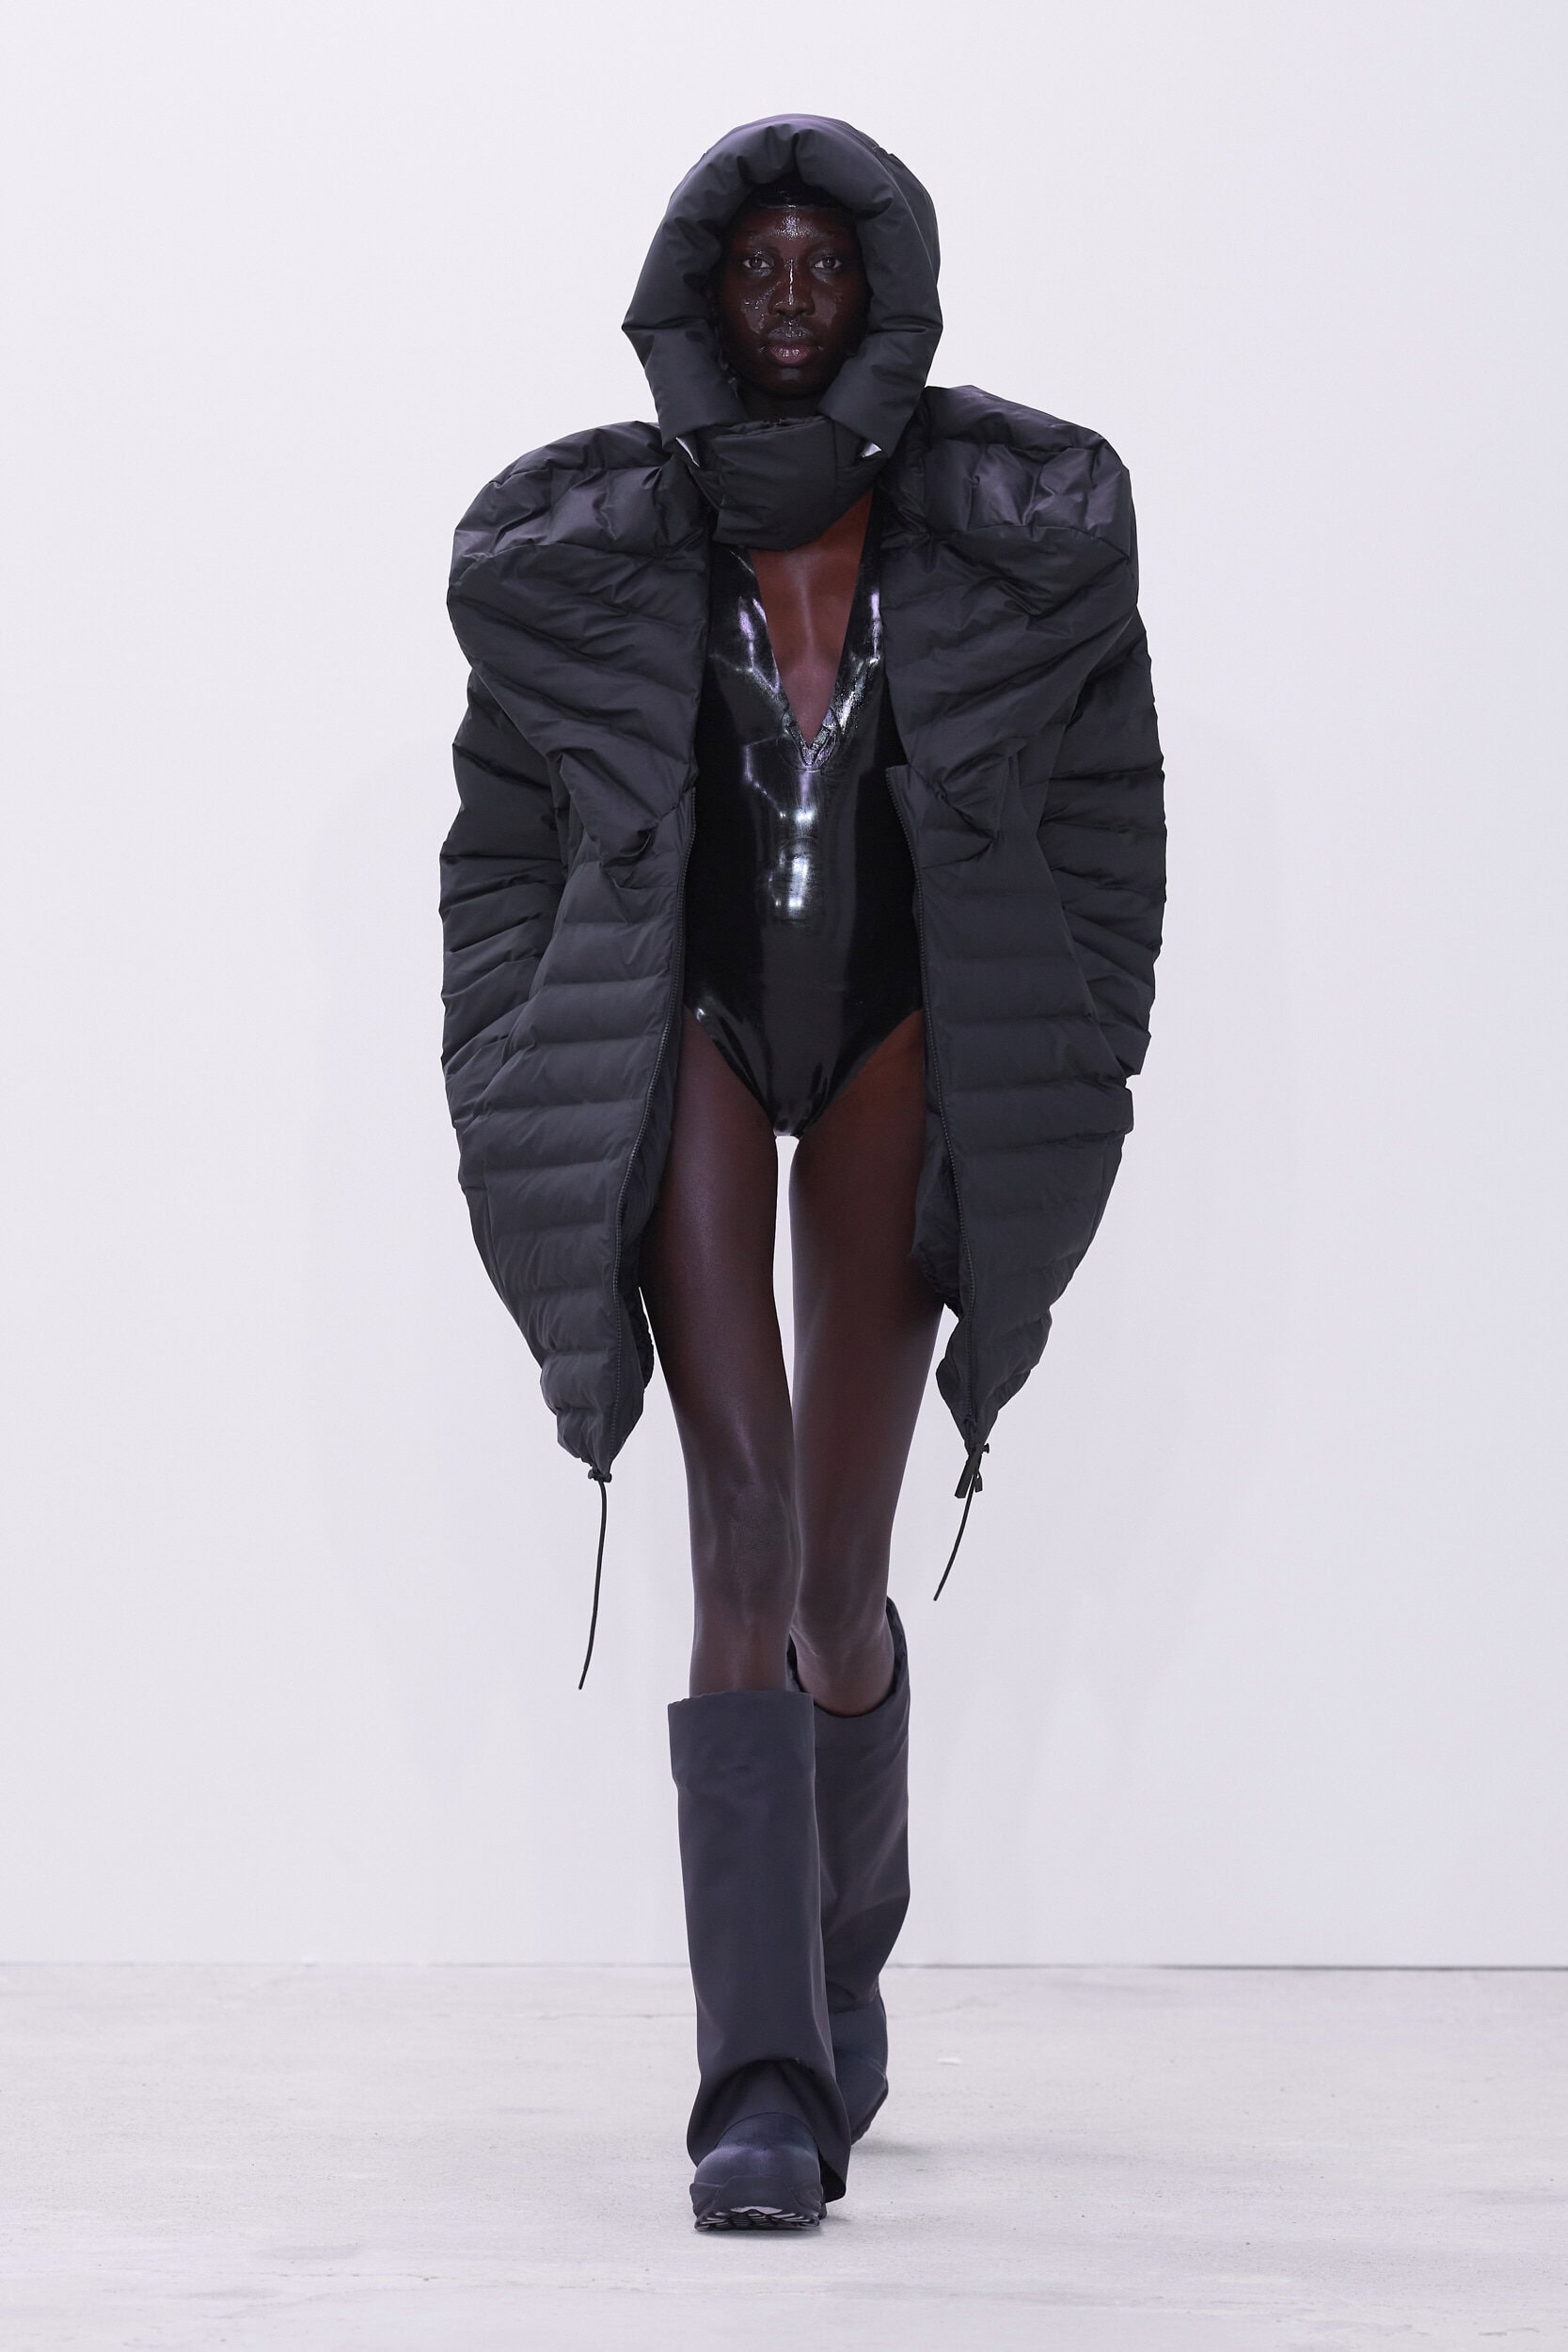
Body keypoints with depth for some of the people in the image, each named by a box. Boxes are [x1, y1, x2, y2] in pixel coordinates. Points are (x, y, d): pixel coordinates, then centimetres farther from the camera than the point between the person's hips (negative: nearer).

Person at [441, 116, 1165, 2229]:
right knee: (742, 1524, -17)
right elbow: (508, 846, 8)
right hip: (686, 1024, 0)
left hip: (900, 1037, 1)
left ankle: (844, 1946, 33)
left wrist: (1068, 1103, 3)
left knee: (834, 1581, 1)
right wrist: (520, 1138, 3)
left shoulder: (1021, 531, -2)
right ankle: (764, 2080, -17)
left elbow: (1101, 818, 6)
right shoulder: (584, 552, -1)